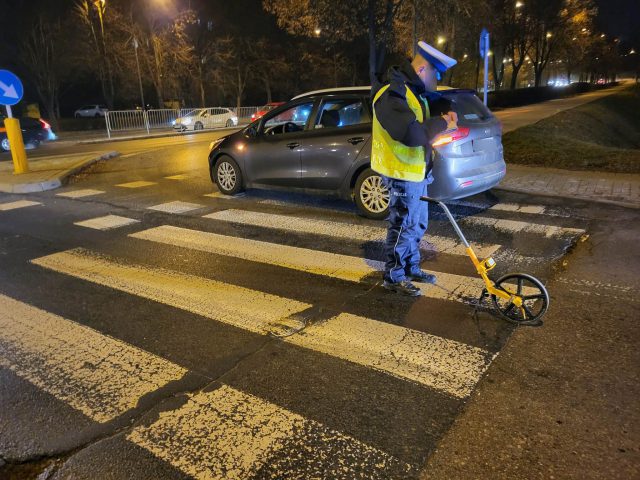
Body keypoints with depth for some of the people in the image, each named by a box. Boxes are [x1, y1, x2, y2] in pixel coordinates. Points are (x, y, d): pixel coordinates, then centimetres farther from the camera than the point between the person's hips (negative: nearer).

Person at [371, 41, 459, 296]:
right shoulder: (392, 95, -23)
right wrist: (441, 124, -20)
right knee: (403, 227, 1)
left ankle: (412, 269, 35)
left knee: (418, 224, 19)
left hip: (416, 171, 10)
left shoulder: (414, 91, 11)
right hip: (402, 173, -10)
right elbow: (413, 135, -36)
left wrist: (443, 119, -5)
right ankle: (394, 277, 17)